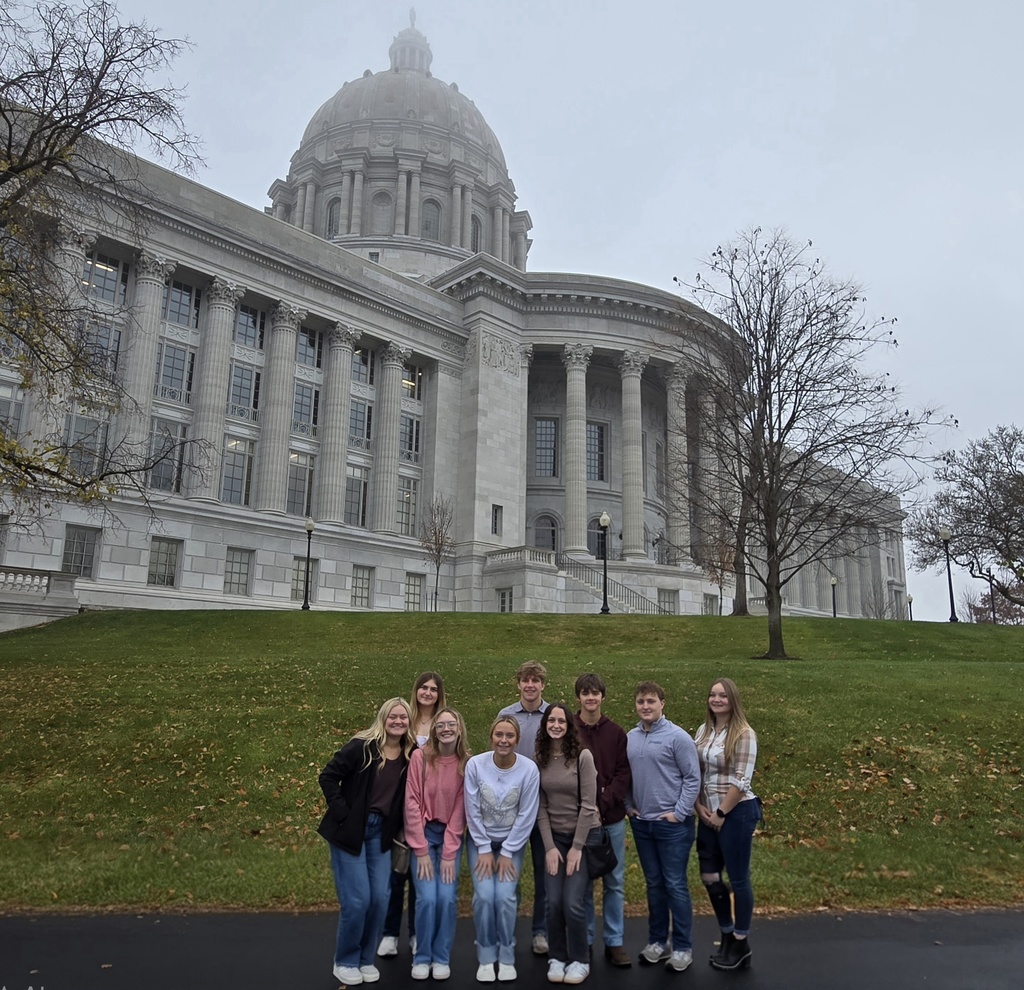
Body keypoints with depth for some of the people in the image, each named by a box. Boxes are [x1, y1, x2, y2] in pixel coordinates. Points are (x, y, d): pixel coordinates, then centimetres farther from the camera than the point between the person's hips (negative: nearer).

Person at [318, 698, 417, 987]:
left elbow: (406, 798, 9)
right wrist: (342, 813, -15)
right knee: (356, 899, -3)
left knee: (380, 898, 5)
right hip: (349, 830, -5)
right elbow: (328, 776, -13)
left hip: (380, 832, 5)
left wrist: (398, 831, 0)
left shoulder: (411, 755, 0)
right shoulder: (362, 746, -15)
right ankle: (345, 961, 19)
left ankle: (366, 959, 26)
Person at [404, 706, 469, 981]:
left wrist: (449, 853, -10)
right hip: (423, 833, -1)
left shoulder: (467, 763, -7)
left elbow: (460, 809, -6)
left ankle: (442, 958, 14)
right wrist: (421, 850, -12)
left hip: (451, 836, 1)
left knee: (447, 897, -8)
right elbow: (412, 804, -11)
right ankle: (422, 958, 12)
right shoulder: (420, 756, -13)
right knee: (427, 898, -10)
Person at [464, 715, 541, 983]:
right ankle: (486, 958, 8)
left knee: (505, 897, -12)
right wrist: (484, 849, -8)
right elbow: (472, 811, -11)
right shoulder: (475, 764, -19)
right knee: (484, 896, -12)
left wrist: (507, 852, -10)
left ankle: (506, 957, 9)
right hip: (480, 840, 0)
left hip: (513, 842, 0)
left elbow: (526, 816, -13)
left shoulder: (529, 769, -20)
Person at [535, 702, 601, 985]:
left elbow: (588, 805, -13)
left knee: (573, 903, -10)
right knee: (553, 902, -5)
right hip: (554, 837, 3)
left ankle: (580, 960, 13)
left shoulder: (583, 756, -12)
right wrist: (549, 847, -7)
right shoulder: (540, 761, 0)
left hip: (585, 835, -3)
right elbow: (540, 808, 0)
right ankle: (556, 958, 17)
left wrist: (577, 847, -13)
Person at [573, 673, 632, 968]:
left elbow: (623, 773, -1)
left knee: (615, 882, 10)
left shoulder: (616, 732, 2)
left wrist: (602, 804, -12)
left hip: (612, 818, 2)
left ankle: (614, 942, 22)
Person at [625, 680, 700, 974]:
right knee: (654, 884, 15)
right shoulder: (629, 738, 4)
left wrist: (679, 813, -13)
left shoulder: (677, 737, -13)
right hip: (641, 823, 5)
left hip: (672, 824, -5)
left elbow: (693, 778, -11)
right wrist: (628, 805, 6)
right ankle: (657, 941, 27)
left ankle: (683, 947, 13)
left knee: (675, 885, 1)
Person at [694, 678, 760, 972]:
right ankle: (727, 935, 30)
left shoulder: (744, 734, -13)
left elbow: (740, 781, -16)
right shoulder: (703, 731, 6)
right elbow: (695, 772, 9)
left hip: (736, 813, -7)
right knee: (709, 876, 12)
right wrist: (700, 807, -1)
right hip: (708, 813, 7)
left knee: (738, 878, 5)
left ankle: (741, 944, 21)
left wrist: (721, 813, -14)